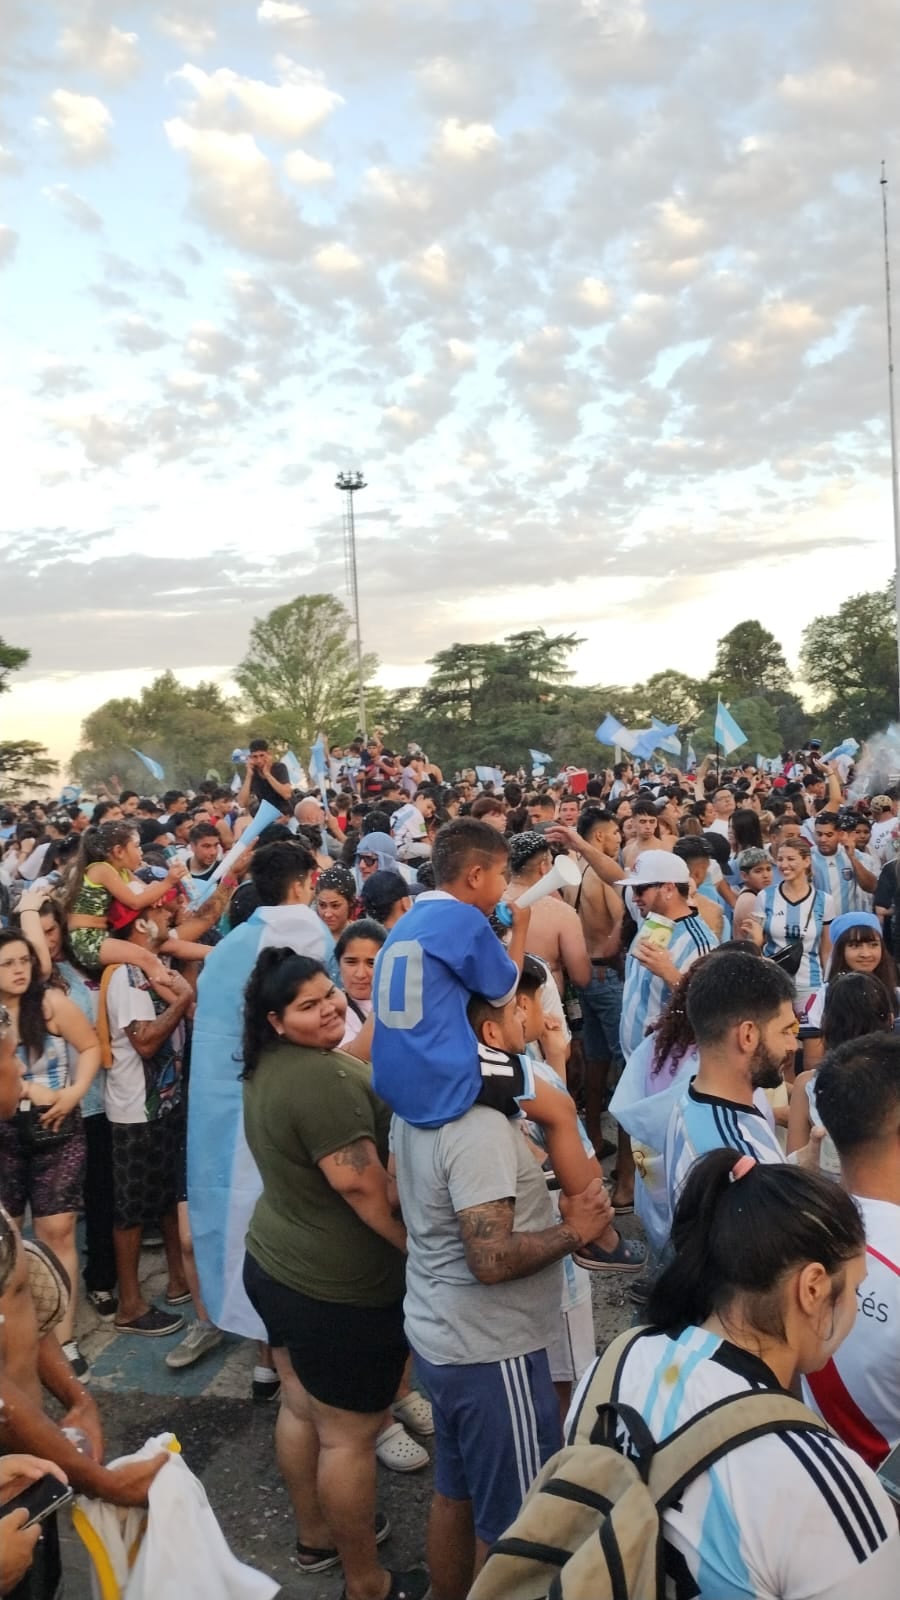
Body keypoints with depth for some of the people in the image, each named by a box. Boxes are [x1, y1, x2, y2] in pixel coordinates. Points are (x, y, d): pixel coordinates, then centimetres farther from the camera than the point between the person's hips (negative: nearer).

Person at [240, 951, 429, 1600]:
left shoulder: (266, 1066, 2)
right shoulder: (324, 1076, -29)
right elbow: (361, 1184, -29)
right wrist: (421, 1247, -17)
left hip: (275, 1263, 10)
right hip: (338, 1288, -9)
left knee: (302, 1408, 24)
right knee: (349, 1436, 7)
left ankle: (316, 1535, 43)